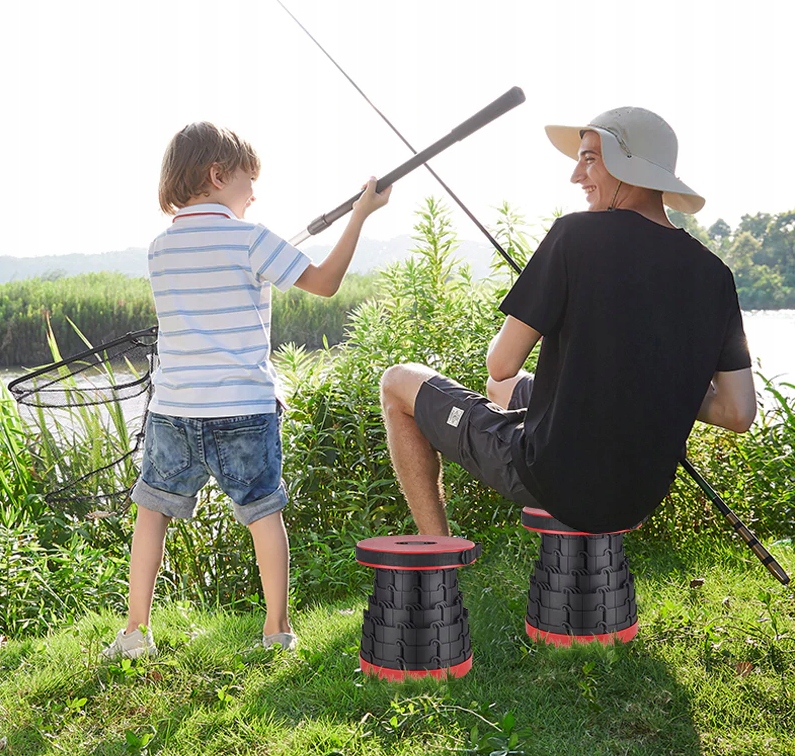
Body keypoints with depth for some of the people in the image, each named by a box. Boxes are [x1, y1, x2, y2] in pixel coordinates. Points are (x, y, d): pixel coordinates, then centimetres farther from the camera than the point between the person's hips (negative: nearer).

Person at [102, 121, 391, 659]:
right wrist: (360, 214, 5)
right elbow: (325, 283, -2)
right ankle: (278, 628, 18)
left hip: (173, 410, 4)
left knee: (153, 509, 15)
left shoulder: (160, 248, 8)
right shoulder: (250, 239, -7)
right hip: (244, 409, -3)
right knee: (265, 513, 10)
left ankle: (136, 630, 15)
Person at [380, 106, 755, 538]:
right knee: (507, 388, 34)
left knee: (399, 382, 13)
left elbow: (501, 364, -14)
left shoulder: (578, 235, -15)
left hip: (553, 482, -6)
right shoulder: (712, 273, 0)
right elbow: (739, 413, 0)